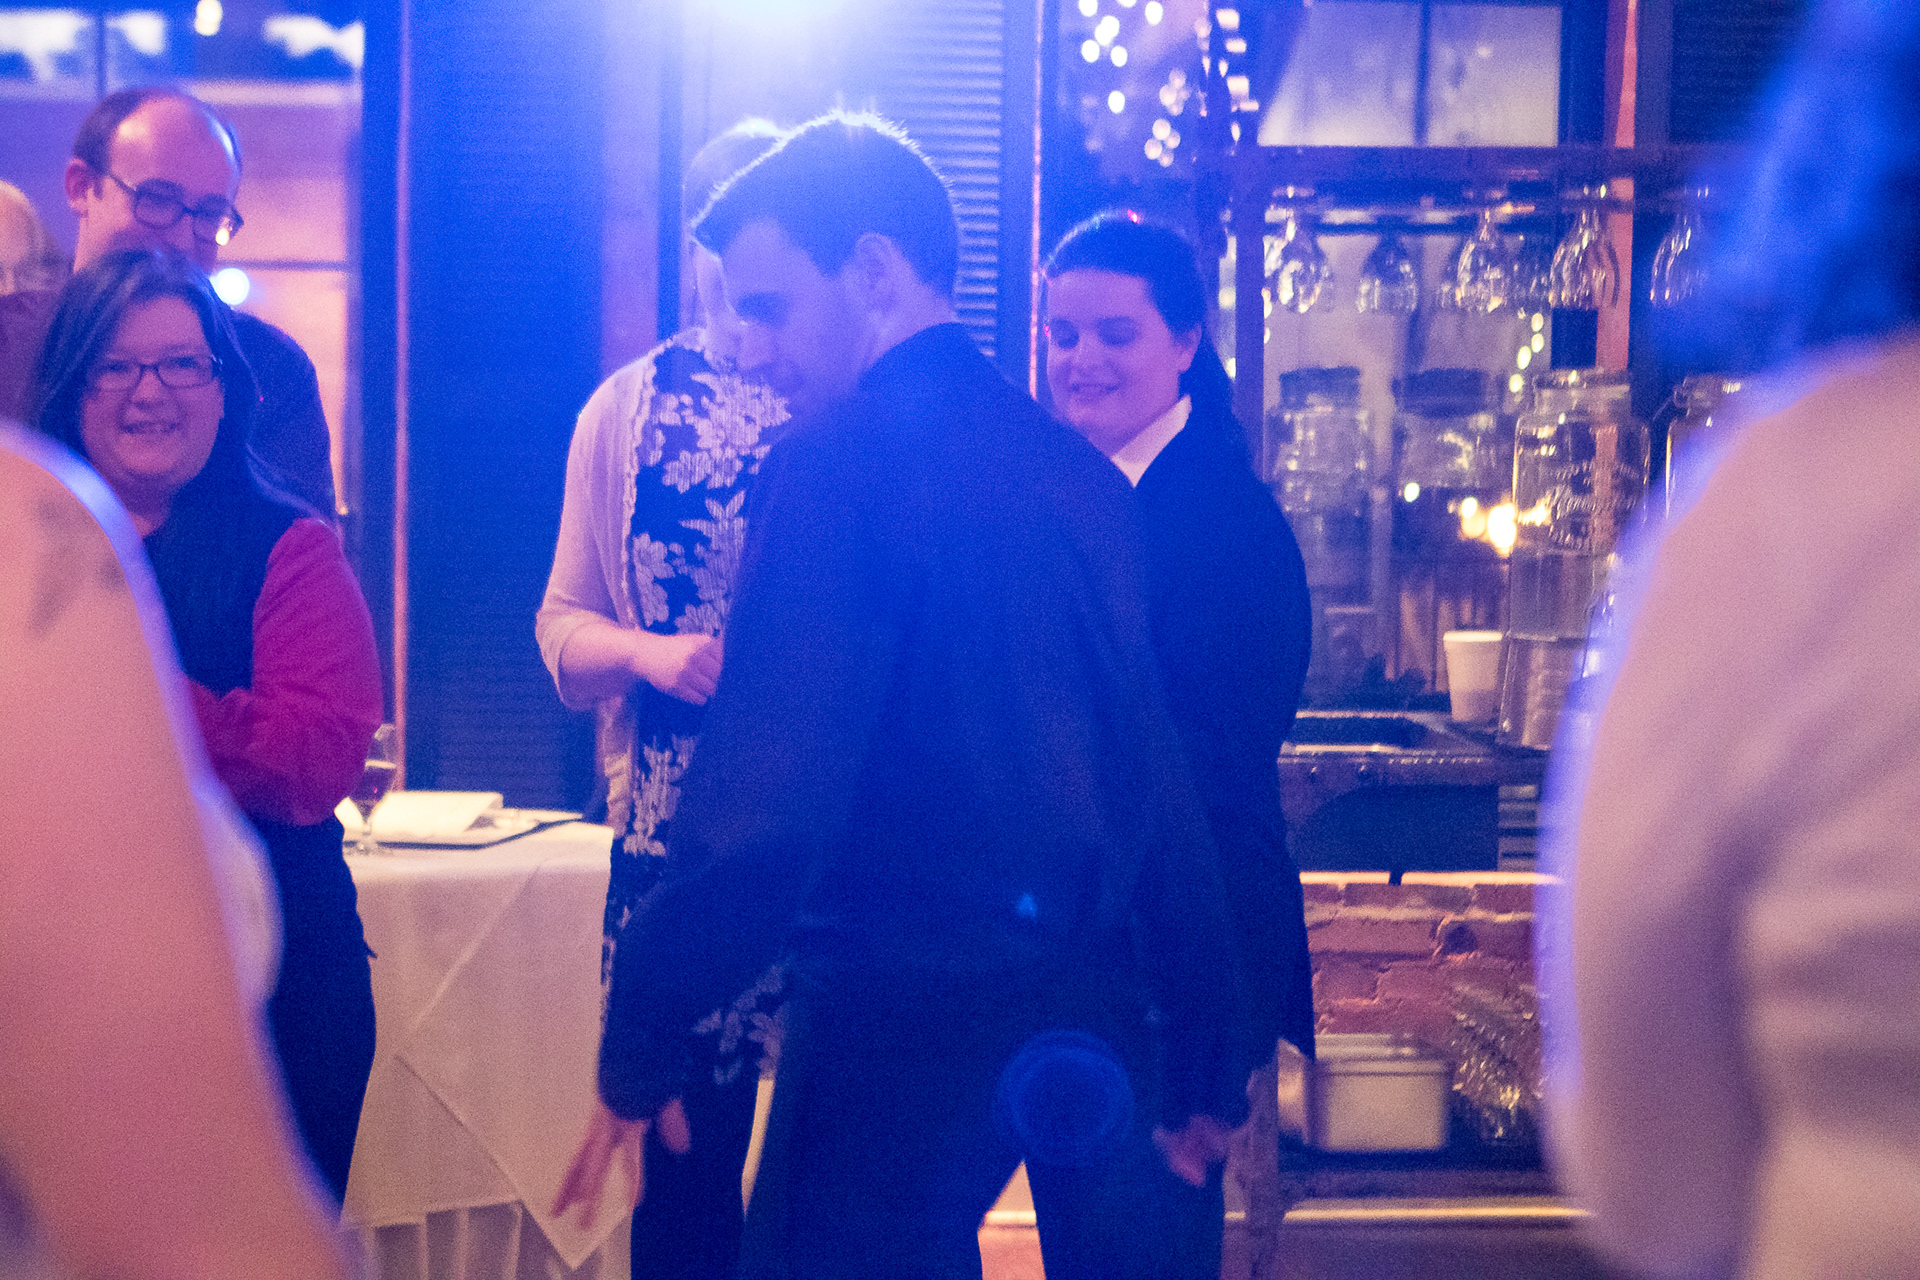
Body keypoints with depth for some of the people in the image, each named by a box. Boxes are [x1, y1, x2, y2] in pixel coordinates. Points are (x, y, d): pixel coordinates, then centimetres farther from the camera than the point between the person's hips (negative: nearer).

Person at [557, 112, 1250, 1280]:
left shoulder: (845, 460, -12)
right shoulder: (1081, 472, 11)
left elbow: (764, 805, -20)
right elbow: (1160, 781, 15)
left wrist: (638, 1044, -12)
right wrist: (1204, 1055, 21)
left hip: (915, 1010, -7)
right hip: (1099, 1006, 8)